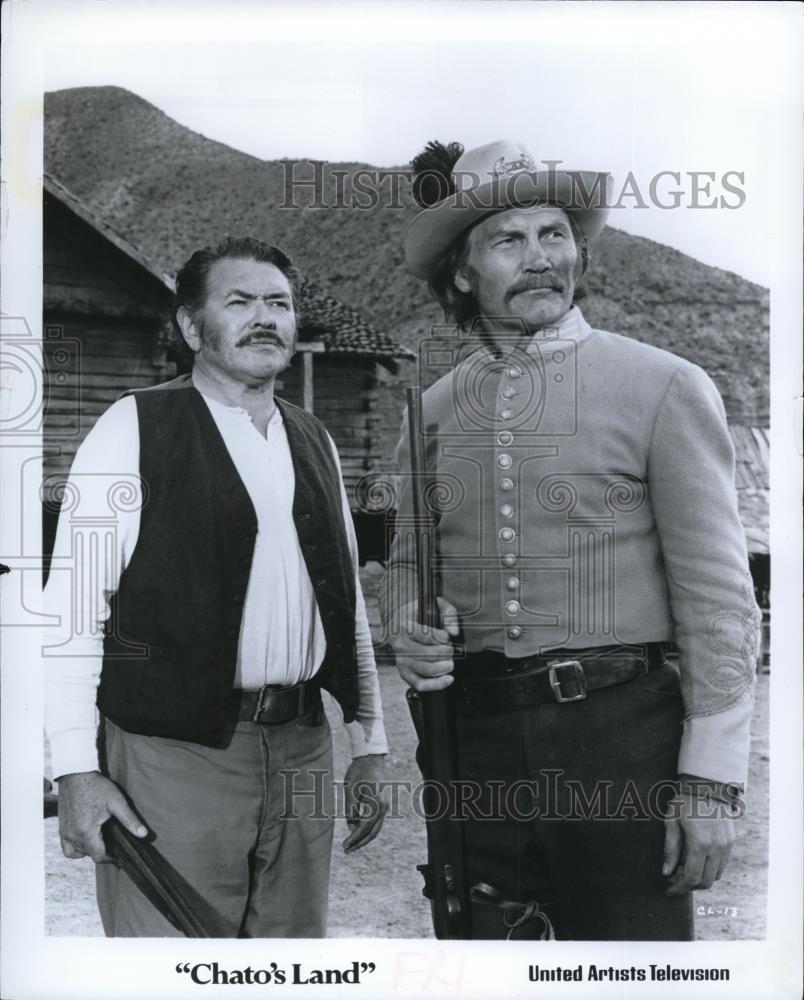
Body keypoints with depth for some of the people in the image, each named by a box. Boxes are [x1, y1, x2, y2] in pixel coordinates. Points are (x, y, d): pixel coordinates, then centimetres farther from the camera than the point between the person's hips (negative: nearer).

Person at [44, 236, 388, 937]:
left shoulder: (315, 443, 14)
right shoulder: (135, 428, -3)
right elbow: (73, 608, -8)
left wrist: (370, 747, 13)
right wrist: (77, 771, -14)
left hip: (303, 749, 5)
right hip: (173, 752, -5)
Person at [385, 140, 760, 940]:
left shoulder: (661, 387, -4)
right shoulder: (432, 409, 9)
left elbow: (716, 596, -7)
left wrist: (712, 780, -11)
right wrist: (406, 627, -3)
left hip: (620, 730, -4)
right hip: (473, 732, 4)